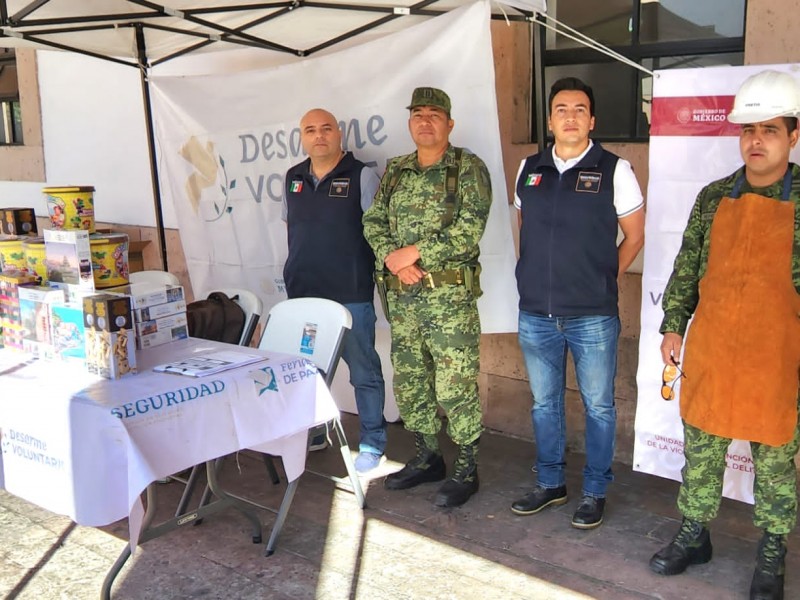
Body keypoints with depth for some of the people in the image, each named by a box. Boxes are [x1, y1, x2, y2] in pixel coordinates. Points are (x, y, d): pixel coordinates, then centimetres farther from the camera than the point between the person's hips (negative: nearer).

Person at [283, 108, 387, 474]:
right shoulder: (292, 179, 11)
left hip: (351, 293, -5)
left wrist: (384, 273, -10)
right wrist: (302, 264, 13)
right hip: (302, 293, 5)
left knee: (363, 371, 3)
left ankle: (372, 443, 15)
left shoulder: (361, 176, -6)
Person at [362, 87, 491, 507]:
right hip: (401, 296, 6)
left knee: (455, 385, -3)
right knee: (409, 382, 13)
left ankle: (467, 470, 12)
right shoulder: (394, 171, 14)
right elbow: (373, 221, 10)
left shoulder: (468, 168, -3)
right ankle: (426, 459, 29)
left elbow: (469, 229, -14)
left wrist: (415, 251, -15)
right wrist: (392, 257, -9)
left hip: (450, 295, -6)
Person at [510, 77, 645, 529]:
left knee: (598, 406, 8)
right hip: (536, 313, 4)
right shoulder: (529, 169, 6)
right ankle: (550, 483, 32)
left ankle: (595, 492, 24)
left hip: (593, 317, -3)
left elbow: (634, 238, 2)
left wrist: (601, 281, 2)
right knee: (544, 403, 15)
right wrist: (537, 275, 9)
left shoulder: (614, 170, -5)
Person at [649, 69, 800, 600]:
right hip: (709, 352, 4)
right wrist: (673, 325, 8)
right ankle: (694, 536, 32)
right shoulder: (714, 197, 4)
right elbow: (687, 266, 11)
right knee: (700, 448, 14)